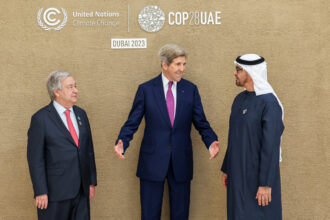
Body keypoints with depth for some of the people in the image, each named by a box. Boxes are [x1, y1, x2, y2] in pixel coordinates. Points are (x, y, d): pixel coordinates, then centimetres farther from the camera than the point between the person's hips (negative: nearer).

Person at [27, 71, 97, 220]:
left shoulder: (81, 114, 10)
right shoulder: (41, 118, -7)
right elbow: (35, 158, -9)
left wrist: (92, 182, 12)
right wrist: (41, 192, -12)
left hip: (82, 190, 5)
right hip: (56, 191, -5)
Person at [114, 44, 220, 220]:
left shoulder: (191, 89, 3)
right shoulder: (146, 89, -2)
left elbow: (201, 123, 4)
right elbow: (132, 123, -2)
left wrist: (211, 142, -15)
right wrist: (122, 142, -20)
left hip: (181, 162, 2)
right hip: (153, 161, -2)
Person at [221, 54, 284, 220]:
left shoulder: (270, 103, -20)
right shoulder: (240, 99, 8)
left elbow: (271, 146, -22)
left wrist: (266, 184, -23)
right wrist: (226, 169, 17)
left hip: (259, 174, -8)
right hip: (239, 172, 8)